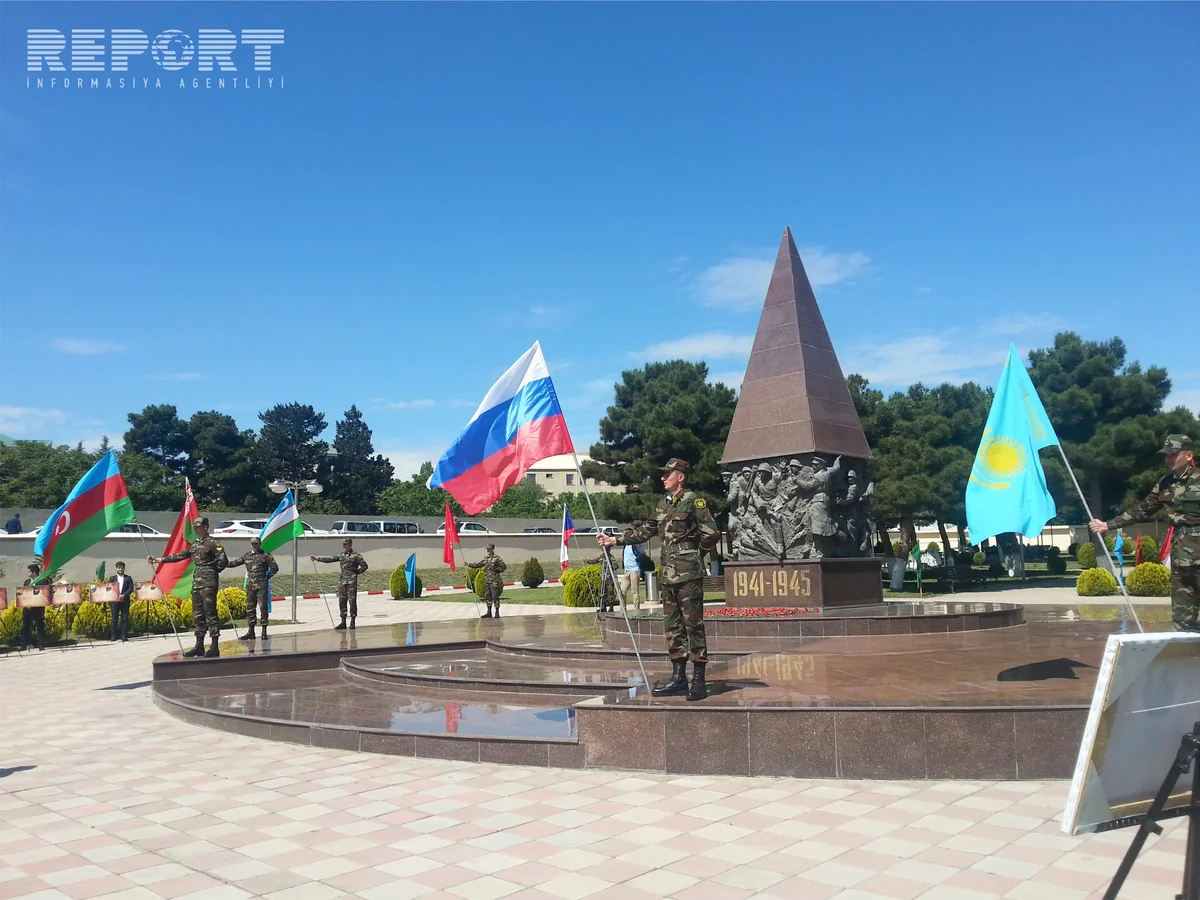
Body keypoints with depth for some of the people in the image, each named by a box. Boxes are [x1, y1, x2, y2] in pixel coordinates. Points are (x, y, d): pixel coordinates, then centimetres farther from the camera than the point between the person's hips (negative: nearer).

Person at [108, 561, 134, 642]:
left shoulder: (128, 578, 10)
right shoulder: (112, 578, 12)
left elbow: (131, 589, 0)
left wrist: (124, 595, -16)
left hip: (125, 601, 0)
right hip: (115, 601, 0)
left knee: (125, 619, -2)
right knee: (114, 619, 0)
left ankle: (124, 636, 0)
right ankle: (113, 636, 3)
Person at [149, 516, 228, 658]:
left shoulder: (213, 542, -7)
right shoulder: (195, 544, 17)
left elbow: (223, 561, -13)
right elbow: (180, 556, 22)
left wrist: (212, 571, 0)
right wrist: (159, 559, 20)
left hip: (208, 582, -8)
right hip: (196, 582, 8)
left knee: (210, 613, -9)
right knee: (198, 614, 10)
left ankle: (214, 647, -8)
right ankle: (199, 646, 15)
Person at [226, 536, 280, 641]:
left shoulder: (266, 555, 1)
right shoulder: (246, 556, 14)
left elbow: (275, 567, -1)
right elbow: (234, 563, 18)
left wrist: (267, 577, -3)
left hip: (262, 586, -4)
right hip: (250, 586, 4)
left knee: (263, 608, -5)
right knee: (250, 608, 6)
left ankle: (264, 632, 0)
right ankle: (250, 631, 13)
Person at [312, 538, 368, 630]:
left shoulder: (356, 555, -5)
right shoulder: (341, 555, 13)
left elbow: (364, 566, -5)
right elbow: (330, 559, 15)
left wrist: (356, 572, -4)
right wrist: (317, 558, 12)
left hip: (352, 581, -6)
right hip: (342, 581, 6)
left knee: (352, 601, -4)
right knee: (342, 601, 5)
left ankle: (352, 622, 5)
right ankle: (343, 623, 12)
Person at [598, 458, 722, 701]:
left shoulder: (693, 502, -7)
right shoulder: (664, 504, 15)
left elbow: (712, 534, -10)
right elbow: (645, 531, 23)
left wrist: (691, 553, 2)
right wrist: (616, 540, 20)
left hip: (688, 574, -8)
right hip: (668, 575, 8)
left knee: (693, 626, -4)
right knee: (672, 627, 10)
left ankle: (698, 681, 1)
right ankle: (678, 678, 17)